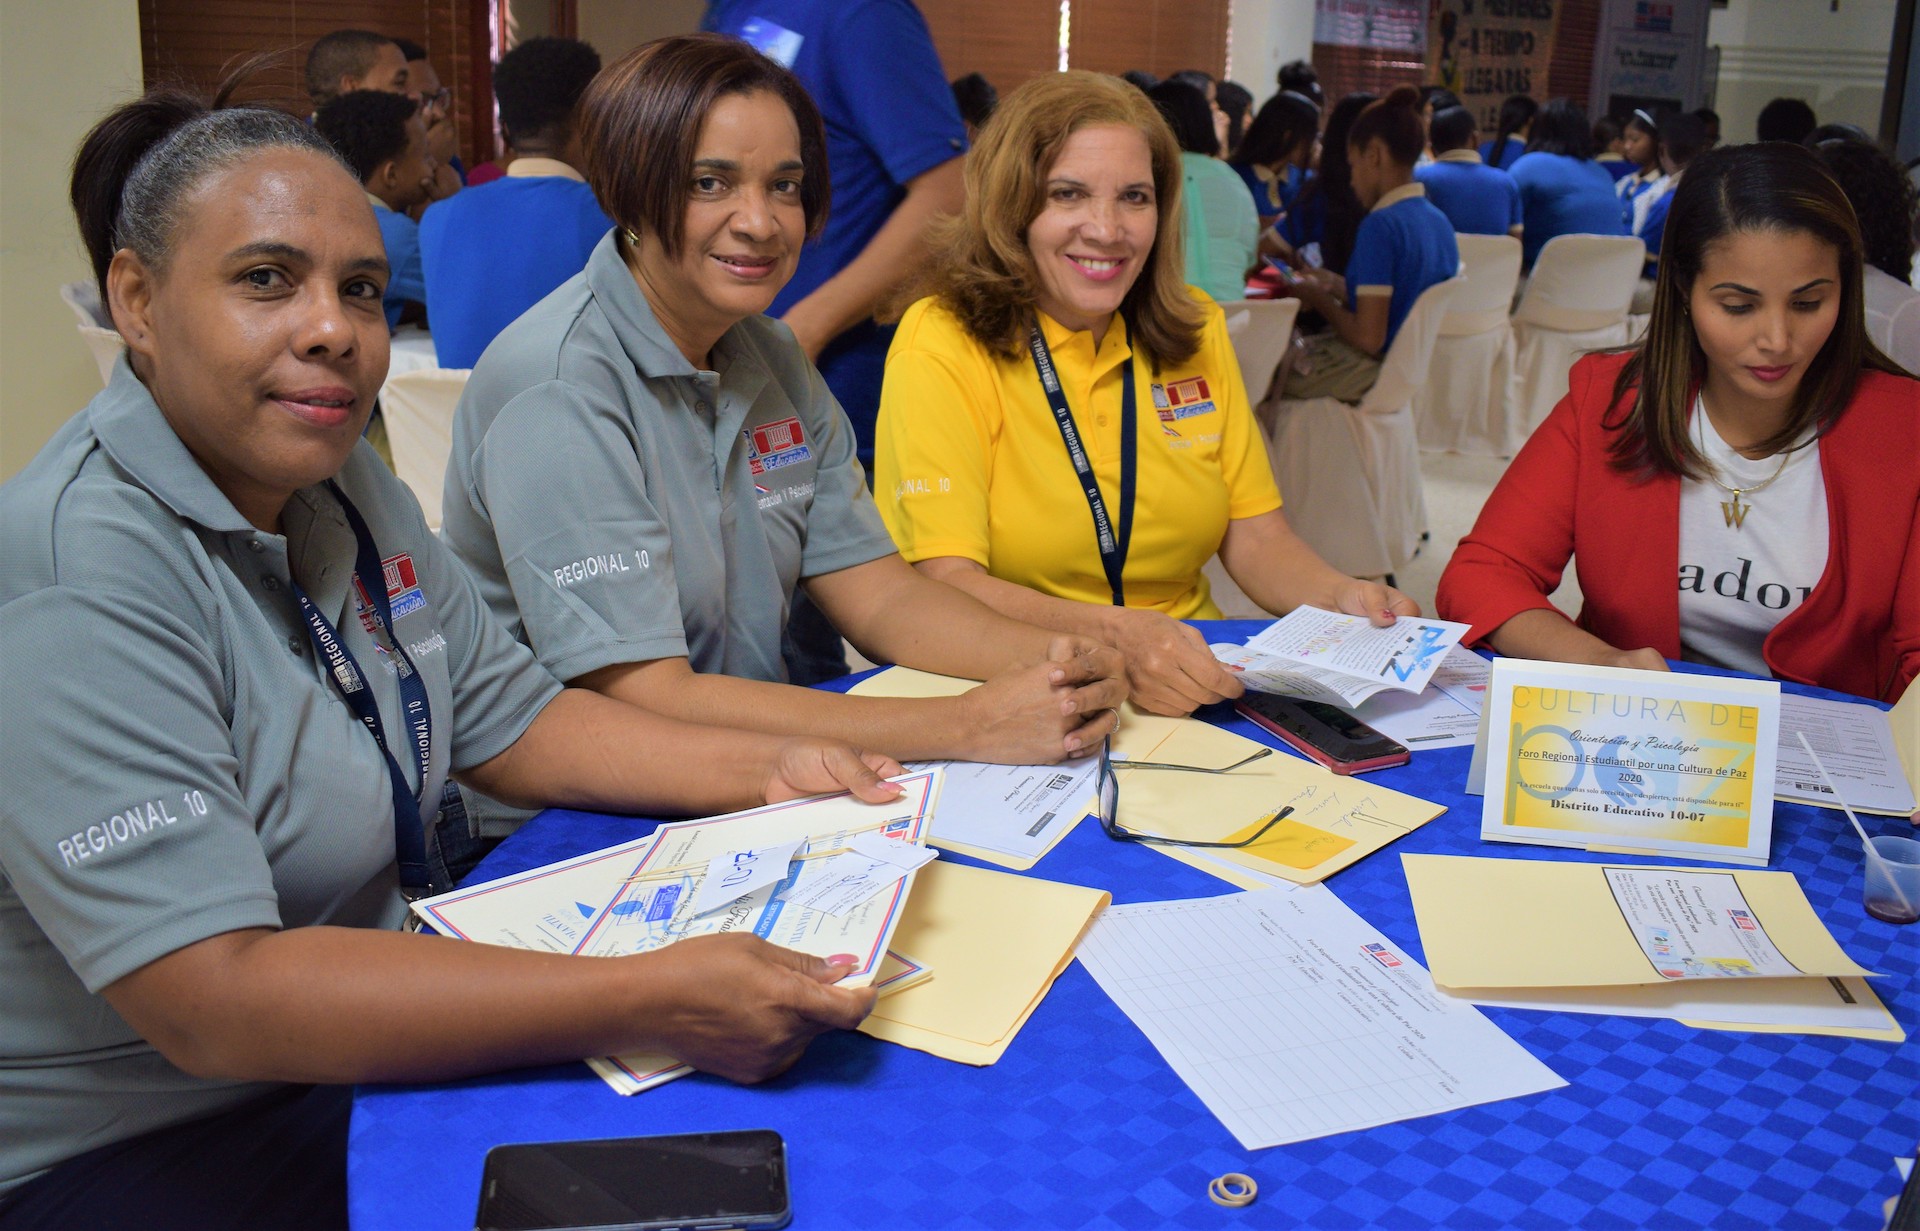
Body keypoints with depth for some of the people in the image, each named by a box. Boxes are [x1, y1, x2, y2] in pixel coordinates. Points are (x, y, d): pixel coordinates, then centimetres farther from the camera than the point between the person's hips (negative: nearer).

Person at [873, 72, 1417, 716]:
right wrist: (1116, 637, -34)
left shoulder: (1196, 332, 9)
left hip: (1194, 686, 5)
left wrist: (1341, 597, -12)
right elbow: (945, 582, -18)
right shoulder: (942, 343, -10)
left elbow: (1255, 536, 9)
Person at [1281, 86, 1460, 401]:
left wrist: (1319, 298, -7)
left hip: (1378, 372, -9)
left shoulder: (1382, 225, -21)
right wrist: (1336, 285, 16)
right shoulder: (1439, 220, 6)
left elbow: (1368, 337, -23)